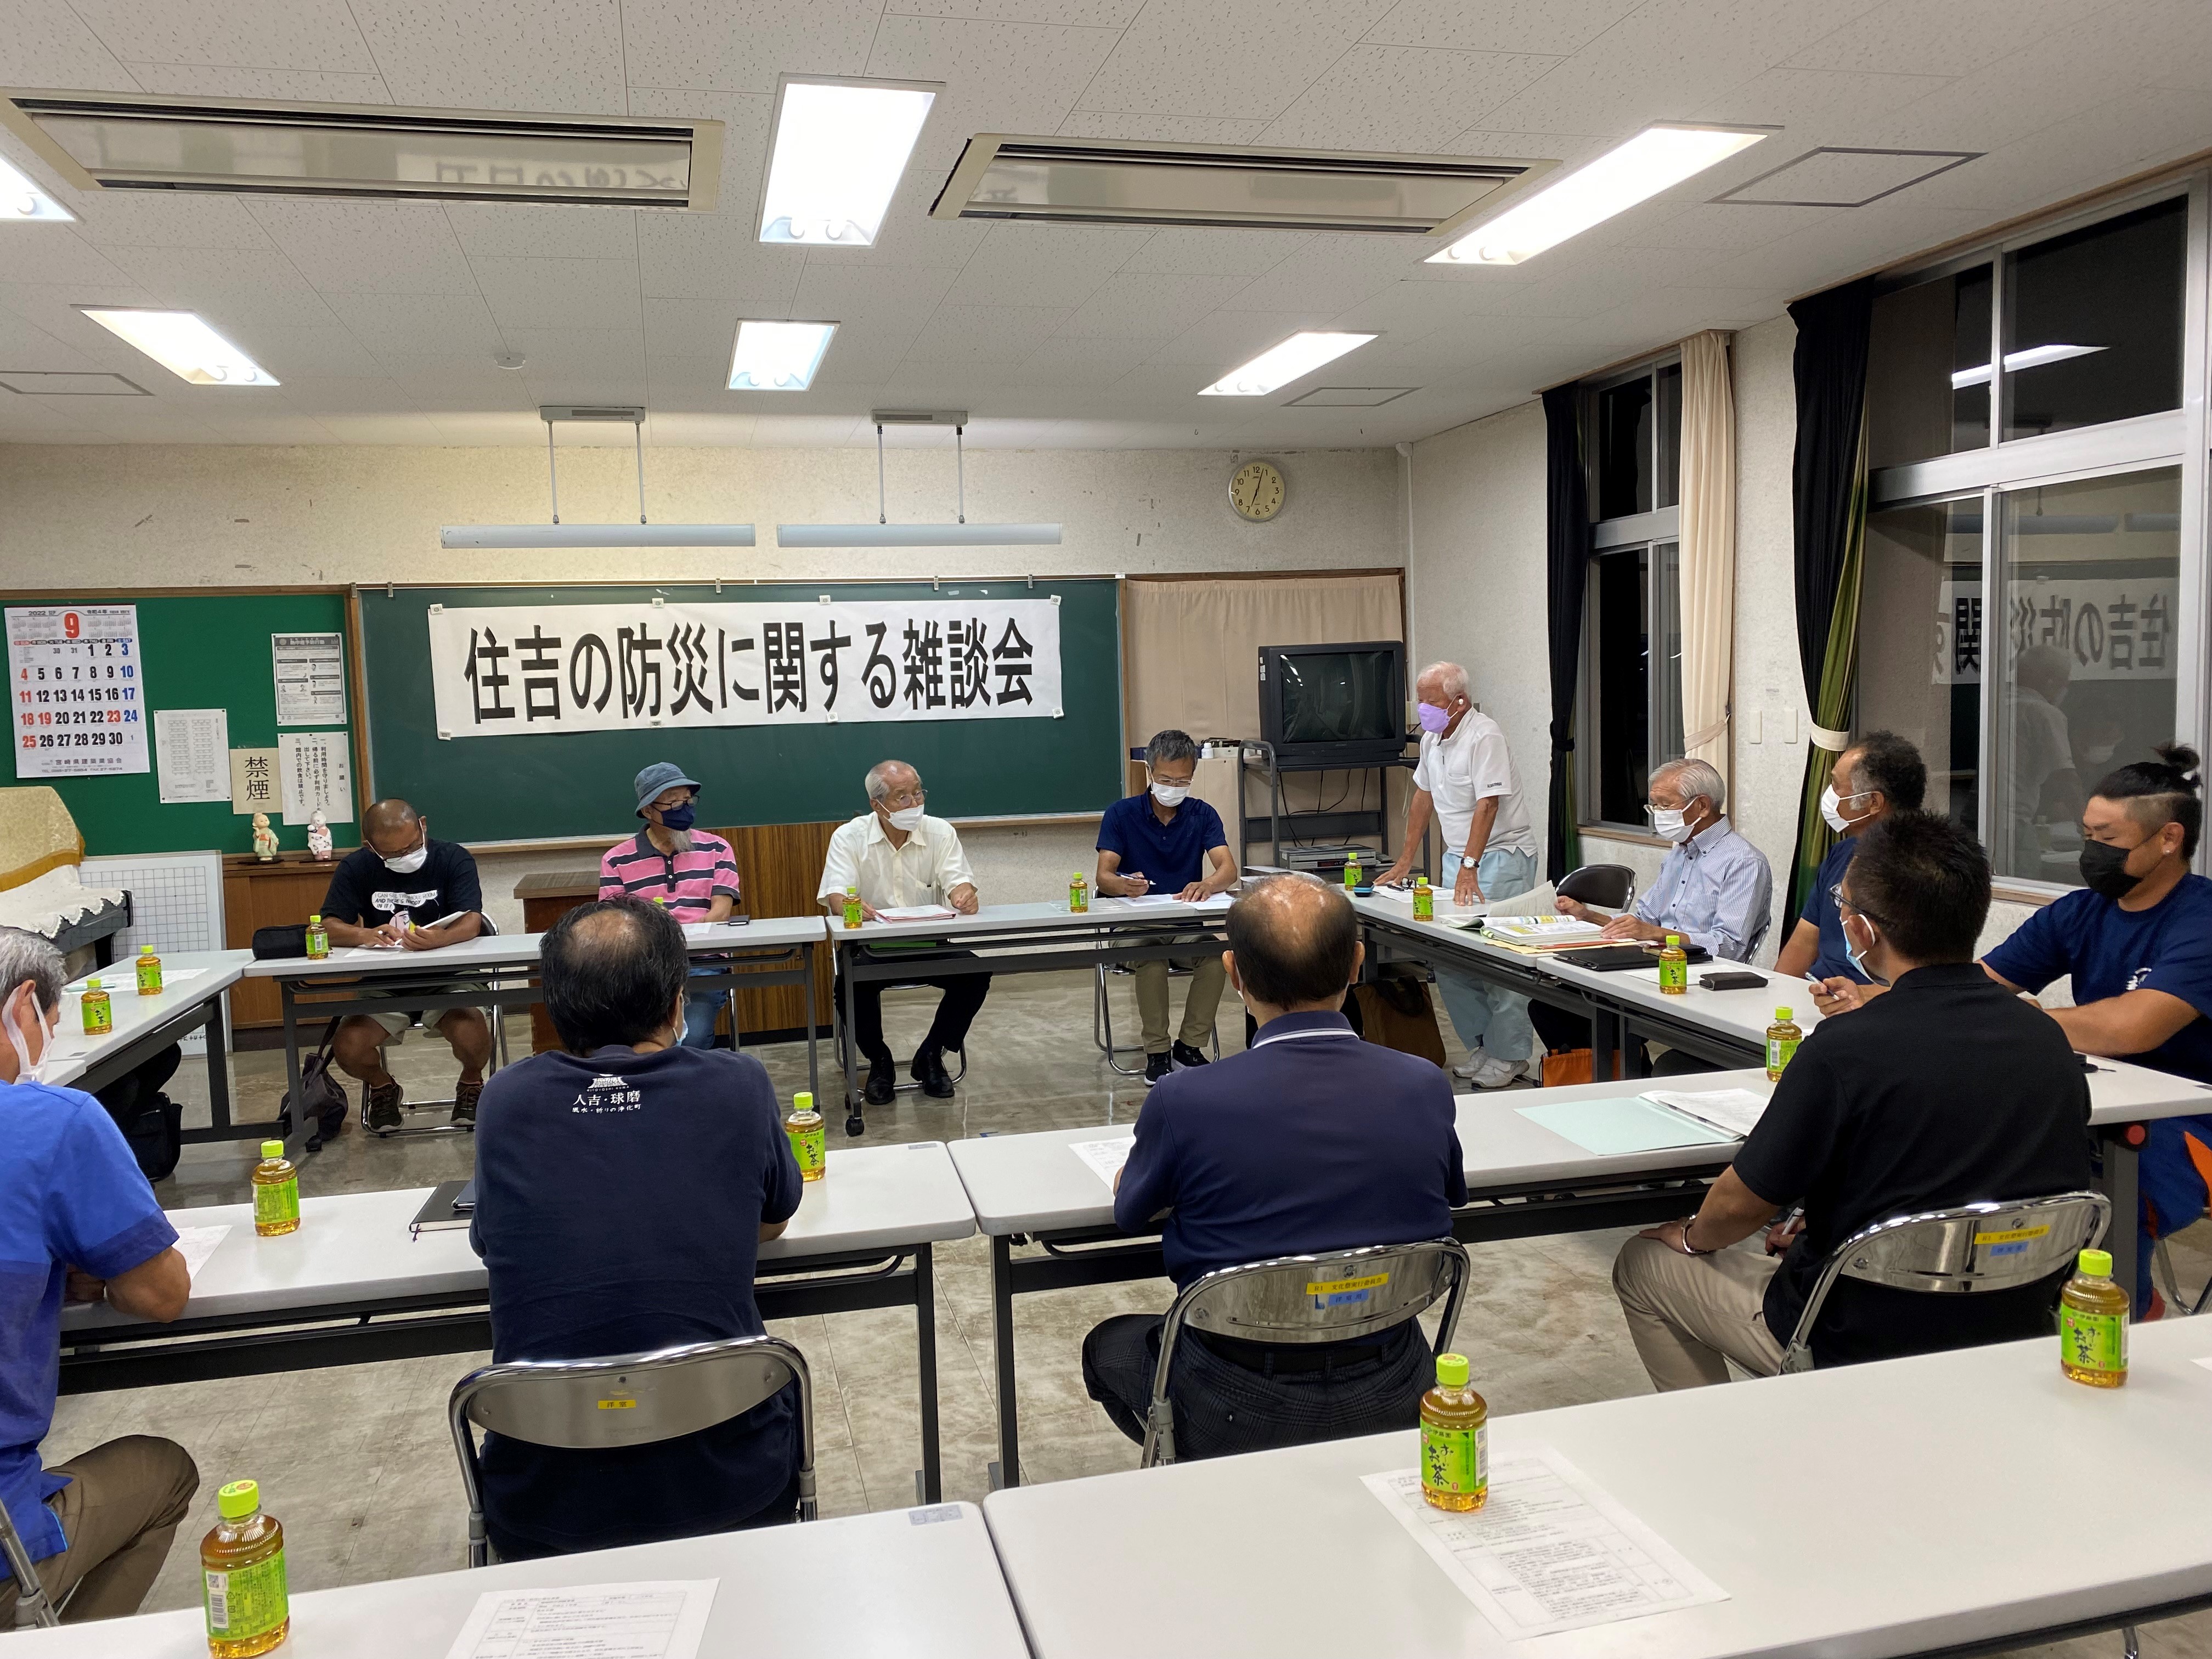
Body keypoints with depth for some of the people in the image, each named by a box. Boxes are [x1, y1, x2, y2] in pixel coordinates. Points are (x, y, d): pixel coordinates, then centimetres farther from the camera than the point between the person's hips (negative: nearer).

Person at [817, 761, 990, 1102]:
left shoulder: (940, 833, 2)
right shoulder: (849, 837, -4)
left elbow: (959, 882, -8)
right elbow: (836, 895, -15)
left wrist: (965, 895, -35)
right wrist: (849, 905, -41)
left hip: (930, 945, 2)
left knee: (976, 976, -23)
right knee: (851, 985, -33)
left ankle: (931, 1057, 2)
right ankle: (879, 1062, -1)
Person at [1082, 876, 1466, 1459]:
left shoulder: (1184, 1102, -23)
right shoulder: (1426, 1088, -14)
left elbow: (1130, 1212, -1)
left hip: (1237, 1418, -3)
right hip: (1391, 1406, 3)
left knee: (1108, 1344, 26)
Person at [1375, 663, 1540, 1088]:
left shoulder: (1484, 735, -16)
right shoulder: (1432, 738, 10)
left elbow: (1487, 805, -22)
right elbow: (1423, 796, 18)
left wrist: (1468, 869, -28)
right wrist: (1406, 860, 16)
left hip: (1501, 857, -8)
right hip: (1459, 855, 8)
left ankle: (1508, 1056, 3)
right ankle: (1480, 1045, 16)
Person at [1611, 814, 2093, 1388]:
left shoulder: (1844, 1050, -25)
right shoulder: (2049, 1040, -5)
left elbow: (1741, 1205, -14)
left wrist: (1693, 1235, 10)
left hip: (1864, 1354, -7)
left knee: (1642, 1265, 13)